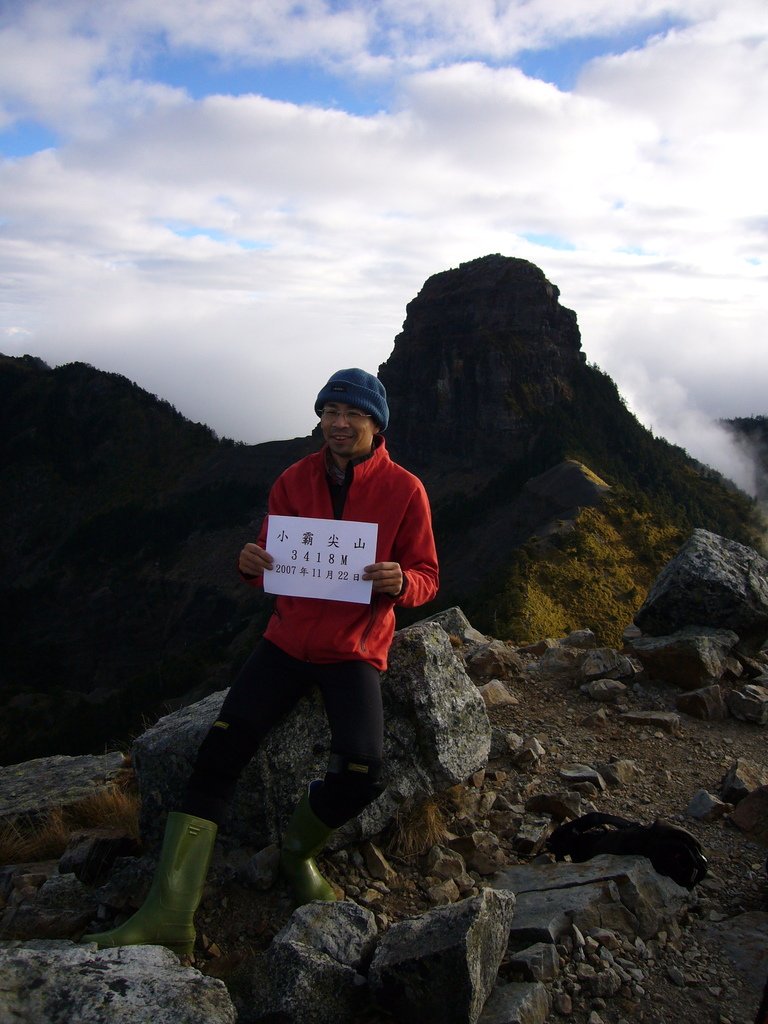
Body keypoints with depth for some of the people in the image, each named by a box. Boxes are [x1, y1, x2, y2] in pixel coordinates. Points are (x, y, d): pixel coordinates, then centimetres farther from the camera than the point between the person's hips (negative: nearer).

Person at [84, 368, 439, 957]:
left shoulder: (404, 490, -4)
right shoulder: (295, 481, 3)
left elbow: (427, 577, 0)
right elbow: (273, 565, 10)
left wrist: (400, 582, -24)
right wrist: (253, 565, -15)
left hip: (354, 652, -2)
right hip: (289, 639, 3)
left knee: (360, 775, -20)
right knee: (218, 755, -13)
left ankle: (298, 852, 15)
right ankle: (169, 916, -8)